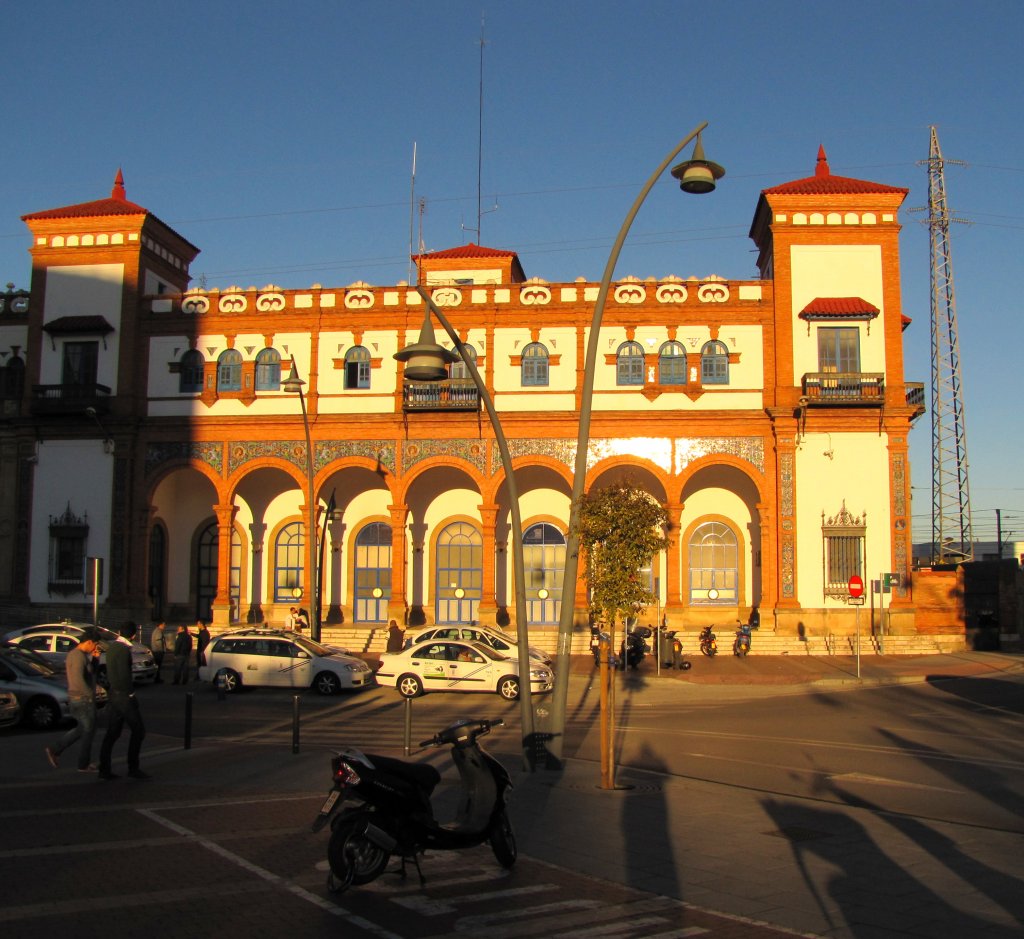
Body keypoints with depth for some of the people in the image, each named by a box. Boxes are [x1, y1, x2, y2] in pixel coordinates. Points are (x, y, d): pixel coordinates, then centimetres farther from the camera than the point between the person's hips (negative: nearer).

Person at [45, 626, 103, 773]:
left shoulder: (74, 654, 10)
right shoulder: (79, 656, -22)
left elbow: (91, 672, 17)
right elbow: (78, 679, -33)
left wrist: (94, 658, 2)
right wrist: (90, 694, -24)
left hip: (75, 699, 9)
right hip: (83, 700, -9)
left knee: (81, 729, 23)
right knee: (88, 731, 5)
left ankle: (55, 750, 22)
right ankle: (84, 765, 16)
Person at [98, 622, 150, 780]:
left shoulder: (111, 647, 10)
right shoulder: (124, 649, -17)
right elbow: (124, 675, -20)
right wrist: (130, 693, -12)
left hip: (112, 694, 9)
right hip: (123, 695, -8)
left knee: (112, 733, 10)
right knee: (138, 730, 1)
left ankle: (104, 769, 10)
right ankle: (133, 768, 2)